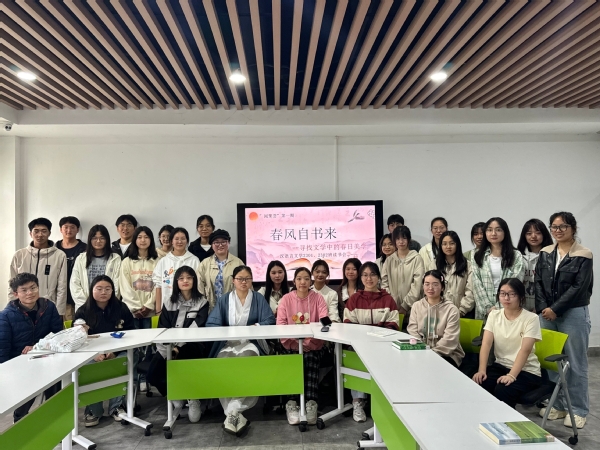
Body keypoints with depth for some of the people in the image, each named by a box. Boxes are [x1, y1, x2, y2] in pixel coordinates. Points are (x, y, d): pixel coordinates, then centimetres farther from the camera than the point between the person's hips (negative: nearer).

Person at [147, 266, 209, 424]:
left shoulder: (202, 303, 3)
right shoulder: (168, 303, 10)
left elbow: (196, 329, -10)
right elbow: (162, 329, 2)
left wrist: (178, 348, -21)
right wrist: (166, 350, -15)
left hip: (192, 346, -3)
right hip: (169, 346, 3)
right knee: (153, 373, -19)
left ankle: (192, 398, -5)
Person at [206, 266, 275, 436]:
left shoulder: (259, 298, 10)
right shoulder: (223, 300, 12)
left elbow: (269, 321, 1)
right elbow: (211, 324, 2)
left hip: (251, 342, -1)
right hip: (227, 343, 1)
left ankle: (233, 412, -31)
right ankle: (236, 415, -30)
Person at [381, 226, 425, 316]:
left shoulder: (416, 258, -2)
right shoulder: (389, 260, 9)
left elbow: (417, 285, -8)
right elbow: (384, 282, 6)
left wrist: (405, 306, -11)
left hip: (411, 308, -3)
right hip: (392, 308, 3)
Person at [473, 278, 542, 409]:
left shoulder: (531, 318, -9)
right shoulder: (494, 315, 3)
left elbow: (525, 350, -19)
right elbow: (486, 343, -7)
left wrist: (511, 375, -31)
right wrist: (482, 370, -20)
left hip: (526, 371, -3)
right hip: (500, 366, 4)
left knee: (502, 392, -32)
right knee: (476, 385, -25)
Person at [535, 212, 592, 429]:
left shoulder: (583, 255, -6)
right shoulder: (545, 253, 8)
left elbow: (578, 288, -12)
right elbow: (538, 283, 5)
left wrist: (555, 309, -15)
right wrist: (543, 308, -8)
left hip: (574, 314, -4)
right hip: (547, 314, 4)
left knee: (575, 363, 4)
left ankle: (578, 410, 16)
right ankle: (557, 405, 23)